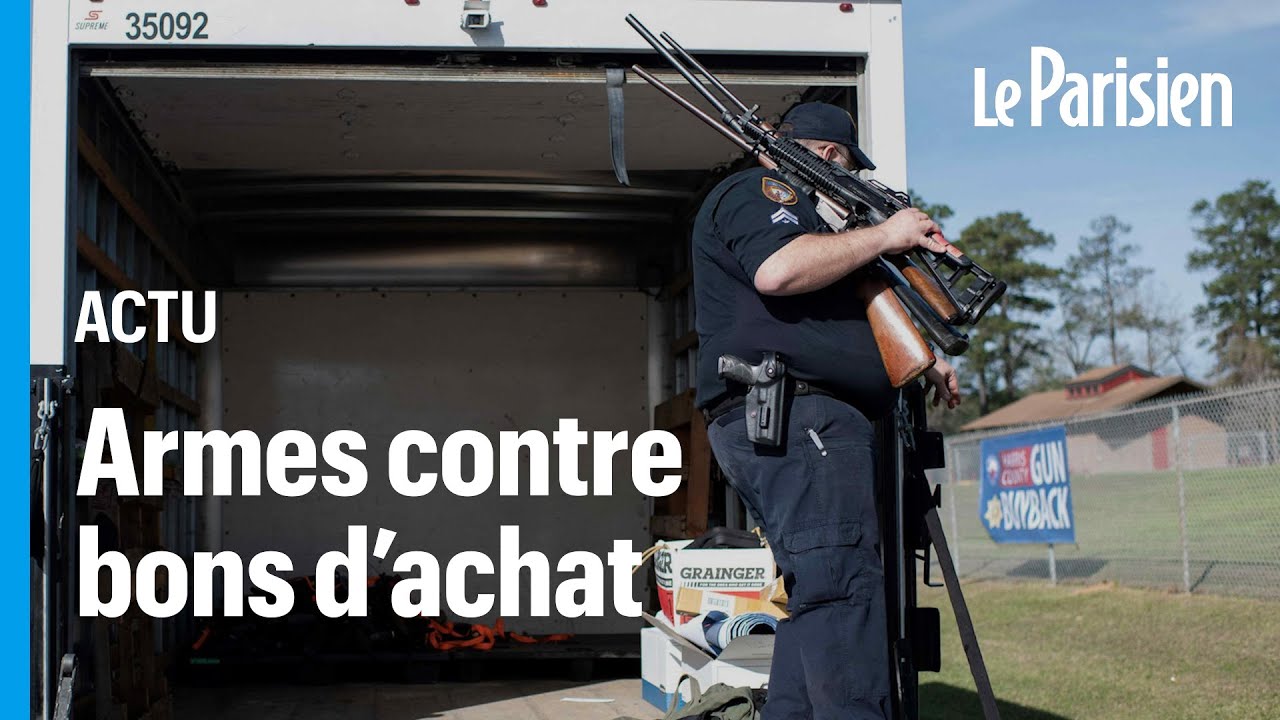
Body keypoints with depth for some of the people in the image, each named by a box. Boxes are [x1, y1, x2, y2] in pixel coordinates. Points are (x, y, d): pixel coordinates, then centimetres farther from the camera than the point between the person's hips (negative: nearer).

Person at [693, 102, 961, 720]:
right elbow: (778, 269, -20)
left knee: (818, 598, 7)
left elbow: (832, 319, 37)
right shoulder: (761, 189, 2)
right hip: (794, 417, -11)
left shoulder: (791, 208, 34)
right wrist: (884, 235, -9)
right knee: (844, 588, -20)